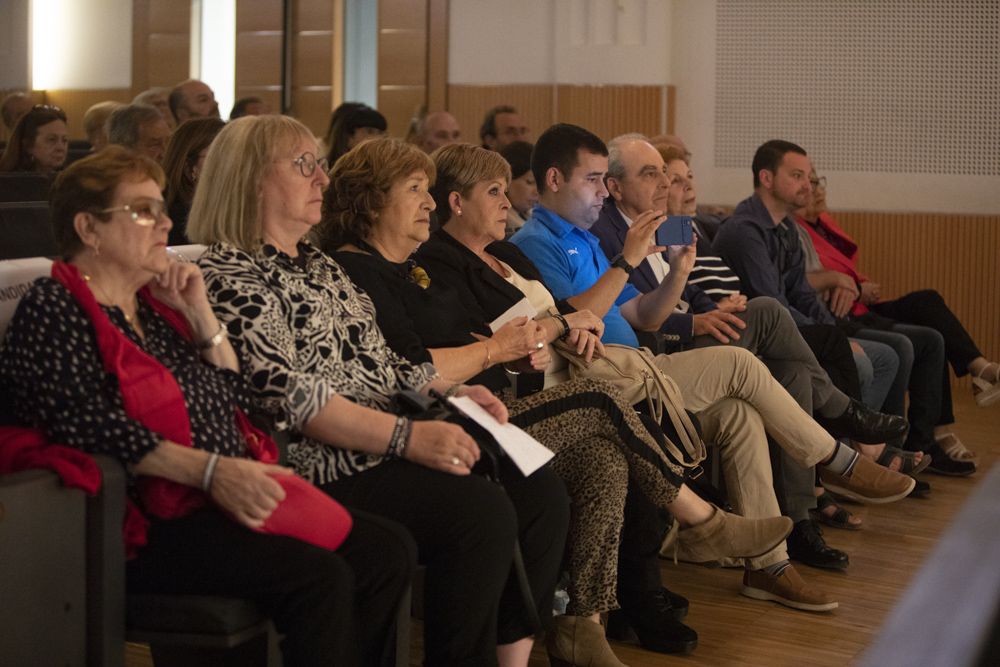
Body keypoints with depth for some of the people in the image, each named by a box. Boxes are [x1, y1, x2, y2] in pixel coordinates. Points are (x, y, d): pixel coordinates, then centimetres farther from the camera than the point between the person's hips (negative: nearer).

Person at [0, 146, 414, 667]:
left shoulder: (153, 302, 19)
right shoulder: (52, 310, -5)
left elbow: (235, 399, 19)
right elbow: (86, 425, -20)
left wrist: (200, 313, 7)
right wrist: (209, 471, -26)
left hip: (229, 500, 9)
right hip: (151, 523, -9)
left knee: (386, 549, -6)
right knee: (317, 578, -27)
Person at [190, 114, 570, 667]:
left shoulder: (319, 265, 22)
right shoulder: (230, 274, -8)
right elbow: (287, 395, -19)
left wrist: (449, 392, 6)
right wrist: (407, 436, -24)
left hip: (387, 444, 9)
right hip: (324, 466, -9)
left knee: (542, 494, -5)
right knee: (482, 512, -26)